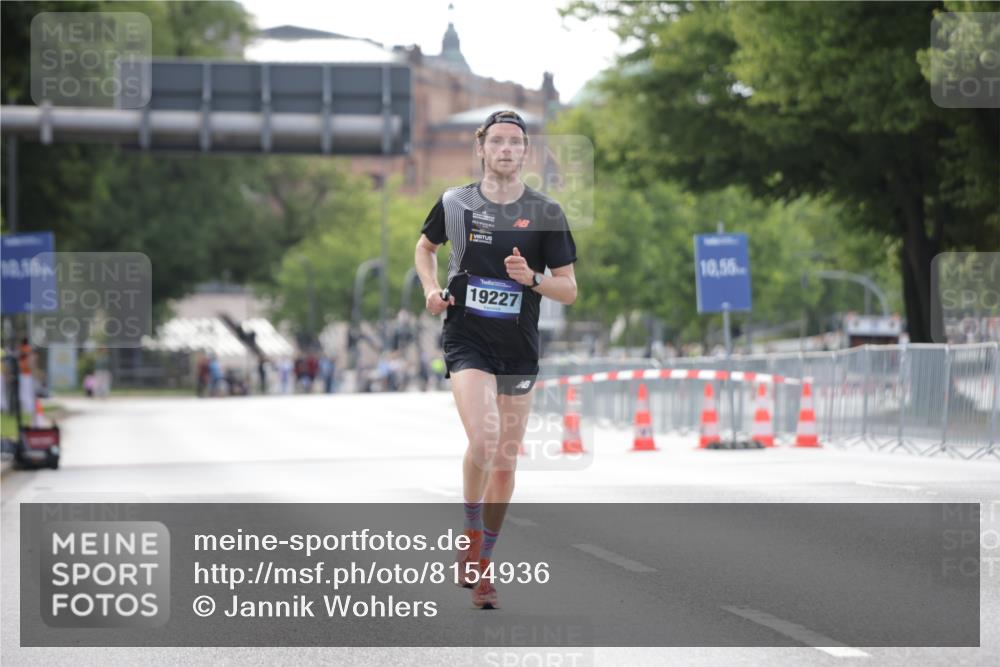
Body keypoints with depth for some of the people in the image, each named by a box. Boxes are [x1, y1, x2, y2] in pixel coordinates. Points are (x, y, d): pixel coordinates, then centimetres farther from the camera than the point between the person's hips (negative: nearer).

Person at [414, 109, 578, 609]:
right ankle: (472, 533, -1)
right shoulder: (455, 203, 1)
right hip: (467, 342, -2)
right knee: (483, 441, -24)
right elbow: (425, 247, 22)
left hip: (520, 350, 2)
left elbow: (569, 290, 2)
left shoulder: (546, 214, 0)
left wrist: (532, 279, -17)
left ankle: (483, 565, 21)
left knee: (505, 462, 6)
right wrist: (431, 289, 4)